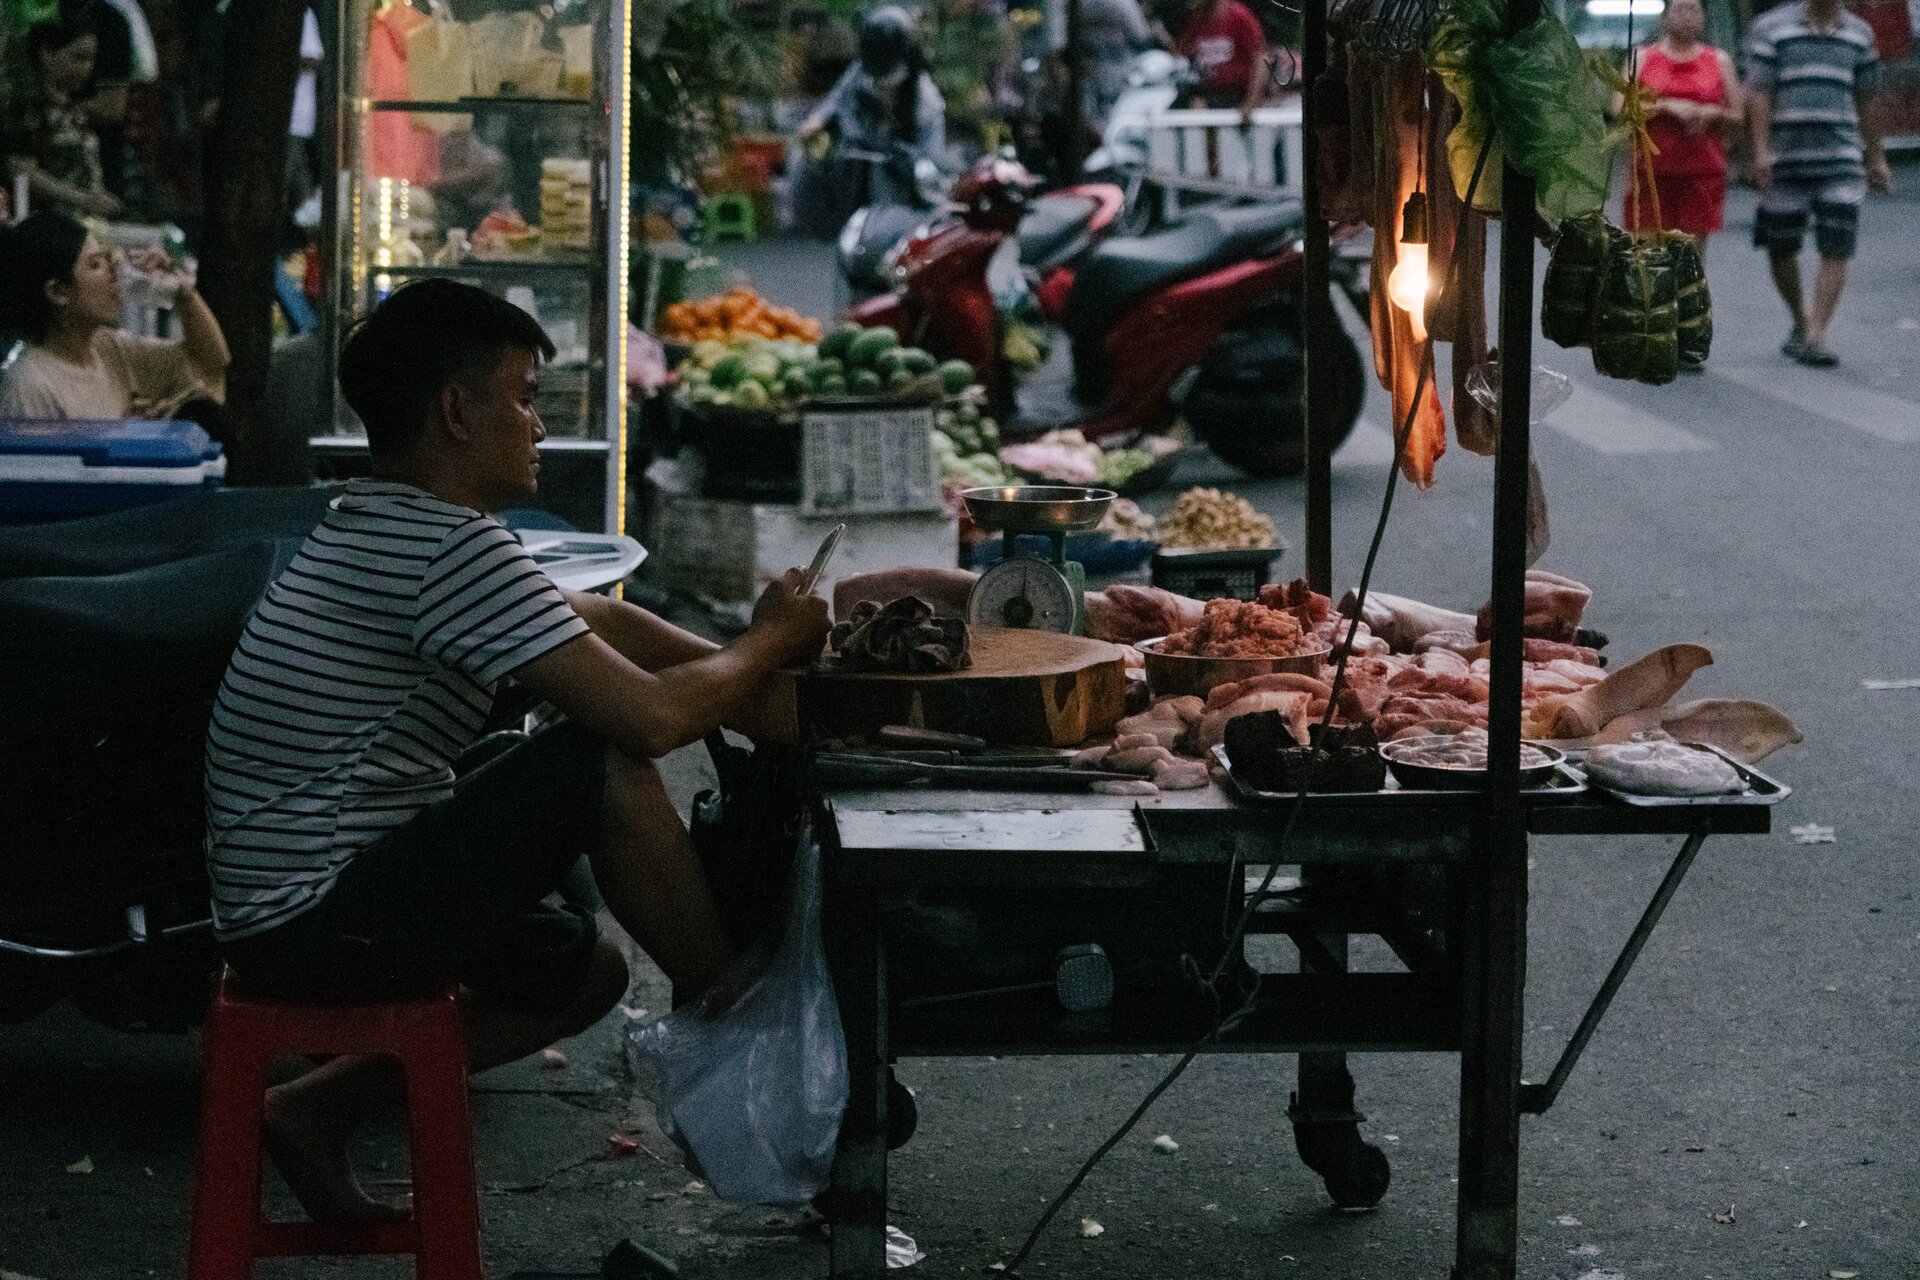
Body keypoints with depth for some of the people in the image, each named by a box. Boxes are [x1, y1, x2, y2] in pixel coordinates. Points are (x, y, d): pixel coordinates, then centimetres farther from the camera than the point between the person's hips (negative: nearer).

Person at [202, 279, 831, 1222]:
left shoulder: (375, 526, 12)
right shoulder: (452, 545, -19)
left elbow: (597, 618, 22)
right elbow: (651, 714, -23)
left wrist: (741, 666, 10)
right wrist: (768, 645, -4)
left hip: (282, 909, 10)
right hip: (325, 922, -10)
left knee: (586, 968, 21)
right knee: (607, 767, -16)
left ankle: (322, 1106, 16)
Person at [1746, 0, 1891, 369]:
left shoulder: (1859, 33, 12)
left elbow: (1865, 101, 18)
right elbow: (1759, 93, -5)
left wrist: (1876, 158, 18)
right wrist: (1761, 150, -14)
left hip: (1841, 158, 2)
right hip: (1785, 157, -2)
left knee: (1836, 251, -10)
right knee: (1781, 249, 7)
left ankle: (1815, 336, -11)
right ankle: (1800, 323, 27)